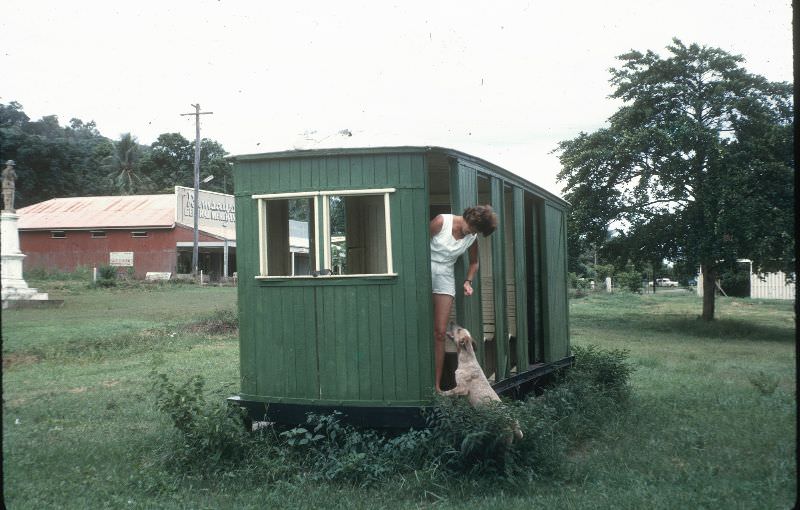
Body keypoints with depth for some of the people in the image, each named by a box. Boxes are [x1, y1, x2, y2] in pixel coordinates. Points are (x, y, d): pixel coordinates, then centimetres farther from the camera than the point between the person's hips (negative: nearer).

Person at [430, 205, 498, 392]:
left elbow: (474, 262, 17)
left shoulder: (472, 236, 1)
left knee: (439, 332, 0)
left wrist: (468, 281, 0)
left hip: (445, 275, 4)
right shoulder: (442, 221, -15)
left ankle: (436, 386, 3)